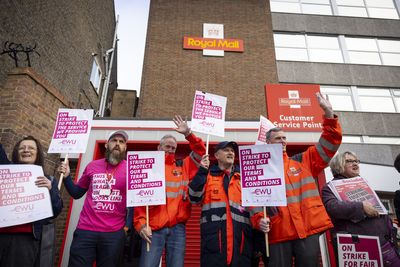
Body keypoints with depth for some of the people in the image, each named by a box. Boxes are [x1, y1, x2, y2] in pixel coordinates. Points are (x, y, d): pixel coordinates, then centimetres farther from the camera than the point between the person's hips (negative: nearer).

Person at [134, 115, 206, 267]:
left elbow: (200, 151, 11)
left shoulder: (183, 167, 14)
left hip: (177, 228, 2)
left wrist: (188, 134, 0)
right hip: (154, 229, -2)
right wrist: (141, 223, -8)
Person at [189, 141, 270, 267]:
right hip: (213, 237, -2)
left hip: (240, 237, 2)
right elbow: (195, 198, -2)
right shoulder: (207, 175, 10)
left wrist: (259, 220, -10)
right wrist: (202, 172, -8)